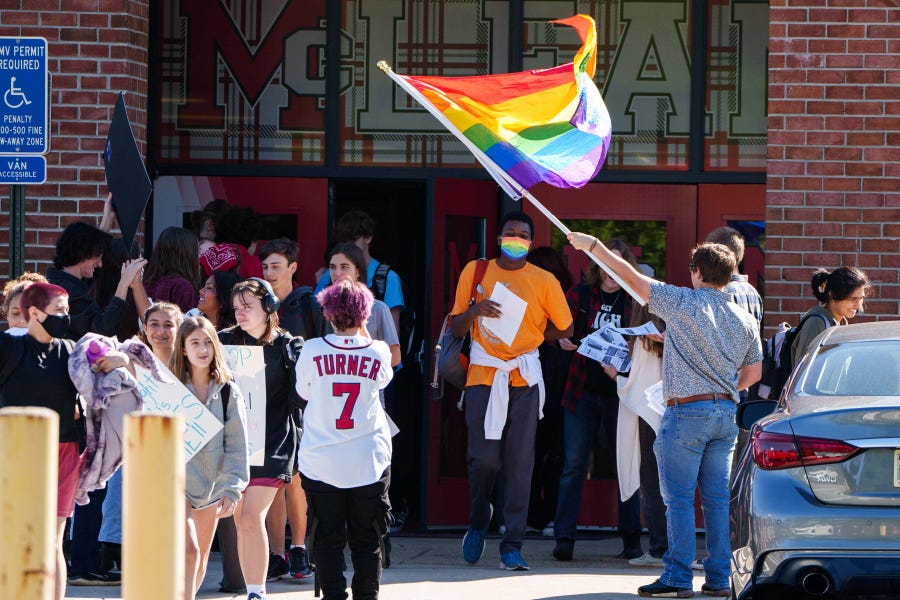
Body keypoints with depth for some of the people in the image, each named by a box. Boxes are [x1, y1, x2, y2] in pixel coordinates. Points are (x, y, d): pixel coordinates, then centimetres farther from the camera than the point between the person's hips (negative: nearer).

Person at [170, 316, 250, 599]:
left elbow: (237, 445, 0)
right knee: (188, 550, -18)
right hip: (175, 479, -4)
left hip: (210, 484, 4)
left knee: (201, 556, 12)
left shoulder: (228, 391, 0)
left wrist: (232, 489, -7)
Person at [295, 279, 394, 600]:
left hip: (321, 463, -1)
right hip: (368, 462, 1)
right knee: (367, 540, 11)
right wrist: (362, 335, 18)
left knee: (328, 538, 5)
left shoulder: (312, 351, -10)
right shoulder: (378, 352, -8)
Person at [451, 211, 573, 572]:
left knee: (520, 463, -6)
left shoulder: (544, 281, 5)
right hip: (483, 375, 0)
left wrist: (527, 337, 6)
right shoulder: (475, 272, 8)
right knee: (483, 458, -5)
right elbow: (456, 329, 7)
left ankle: (512, 545, -3)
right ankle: (478, 524, 23)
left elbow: (564, 329, 13)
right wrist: (475, 311, -12)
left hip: (524, 378, 0)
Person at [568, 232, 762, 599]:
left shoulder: (684, 304, -7)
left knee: (679, 497, -4)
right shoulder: (745, 319, 9)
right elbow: (753, 372, 15)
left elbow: (634, 279, -2)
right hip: (726, 411, 6)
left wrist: (594, 246, 8)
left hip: (687, 412, -6)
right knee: (717, 497, 8)